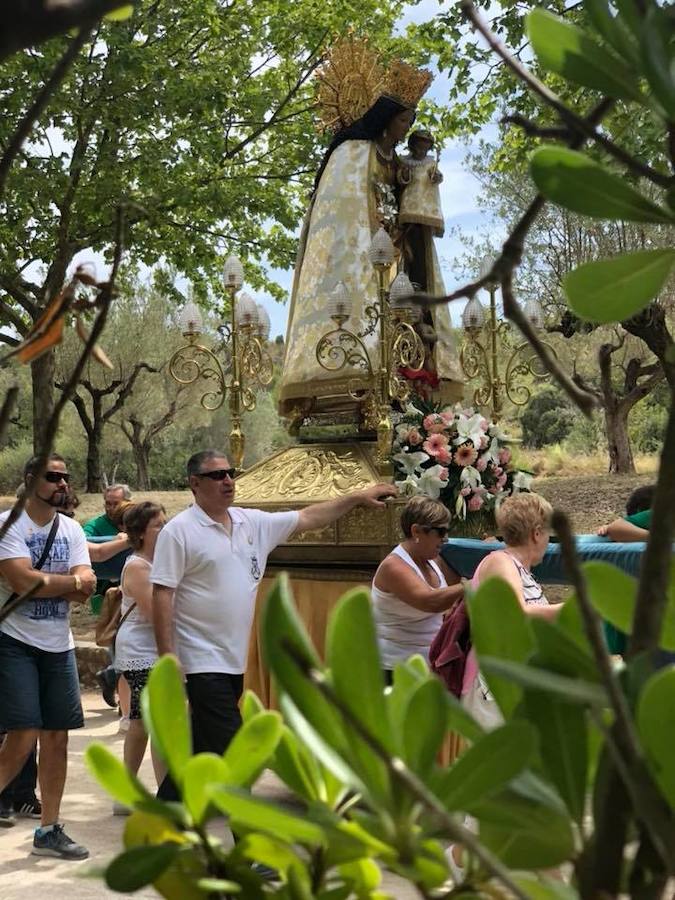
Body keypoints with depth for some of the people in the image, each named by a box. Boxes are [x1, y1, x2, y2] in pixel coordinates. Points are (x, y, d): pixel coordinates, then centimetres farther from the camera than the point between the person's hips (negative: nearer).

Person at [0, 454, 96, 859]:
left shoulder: (72, 529, 8)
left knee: (57, 737, 8)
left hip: (59, 646, 6)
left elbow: (85, 591, -4)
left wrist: (42, 582, -18)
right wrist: (71, 581, -8)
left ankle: (49, 830, 19)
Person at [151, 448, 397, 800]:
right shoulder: (179, 531, -10)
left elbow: (308, 518, 17)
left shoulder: (253, 522, 9)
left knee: (201, 749, 16)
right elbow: (162, 595, -13)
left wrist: (357, 497, 13)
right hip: (203, 661, -7)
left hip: (234, 661, 7)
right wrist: (167, 661, -17)